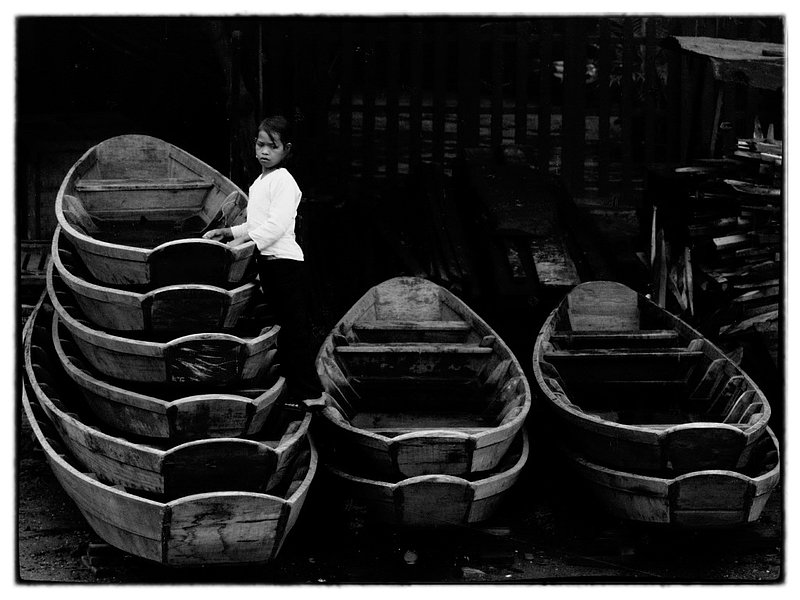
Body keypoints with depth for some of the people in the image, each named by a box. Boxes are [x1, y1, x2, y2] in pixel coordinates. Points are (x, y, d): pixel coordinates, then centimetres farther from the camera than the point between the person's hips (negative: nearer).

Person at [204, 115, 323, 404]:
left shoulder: (283, 181, -10)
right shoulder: (260, 182, 19)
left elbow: (276, 225, -20)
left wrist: (242, 242, -24)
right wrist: (227, 232, 17)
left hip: (284, 261, -10)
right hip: (267, 262, 10)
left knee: (294, 328, -8)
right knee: (286, 330, 11)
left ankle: (307, 394, -6)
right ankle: (307, 390, 16)